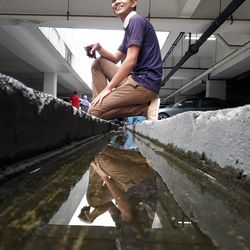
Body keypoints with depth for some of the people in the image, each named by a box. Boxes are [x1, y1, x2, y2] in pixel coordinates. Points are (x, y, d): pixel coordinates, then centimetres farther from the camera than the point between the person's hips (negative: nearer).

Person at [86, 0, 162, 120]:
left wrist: (108, 88, -14)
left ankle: (146, 108, -12)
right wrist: (99, 47, 6)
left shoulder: (136, 20, -7)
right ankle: (100, 102, 4)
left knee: (94, 111, -16)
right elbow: (115, 59, 25)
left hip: (145, 82, -9)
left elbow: (130, 61, -17)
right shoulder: (129, 27, 22)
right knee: (99, 63, 17)